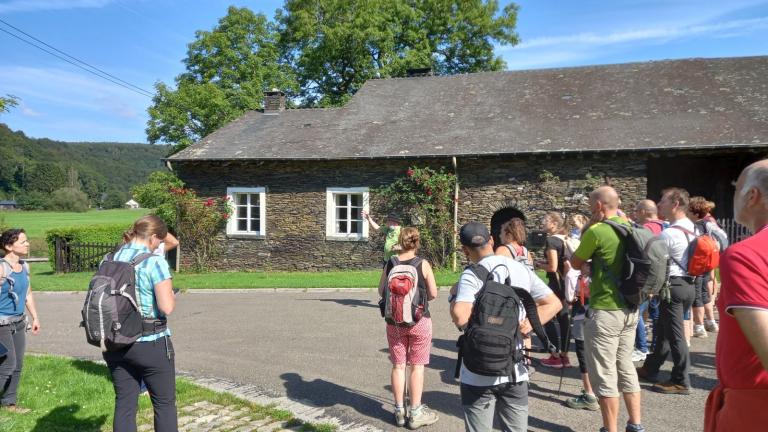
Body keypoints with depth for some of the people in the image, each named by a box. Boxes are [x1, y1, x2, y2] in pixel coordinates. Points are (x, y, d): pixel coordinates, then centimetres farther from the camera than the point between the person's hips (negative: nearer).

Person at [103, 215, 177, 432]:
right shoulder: (154, 262, -15)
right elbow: (167, 307, -21)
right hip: (151, 344, -6)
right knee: (165, 404, 9)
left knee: (124, 404, 14)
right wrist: (172, 295, -1)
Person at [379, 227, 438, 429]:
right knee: (417, 366, 8)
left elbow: (381, 291, 3)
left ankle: (399, 411, 21)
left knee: (398, 365, 12)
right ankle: (415, 413, 15)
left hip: (394, 321, 2)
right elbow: (433, 294, -8)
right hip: (419, 321, -2)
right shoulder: (423, 264, -10)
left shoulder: (390, 264, -4)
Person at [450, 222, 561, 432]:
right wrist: (529, 326, -4)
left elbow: (460, 318, -26)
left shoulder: (471, 276, -14)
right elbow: (554, 304, 7)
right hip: (516, 372, 5)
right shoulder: (522, 269, 4)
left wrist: (454, 295, -7)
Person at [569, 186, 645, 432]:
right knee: (626, 367, 18)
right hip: (630, 308, 8)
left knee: (604, 373, 2)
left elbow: (575, 263, -2)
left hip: (604, 310, -8)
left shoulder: (597, 231, -17)